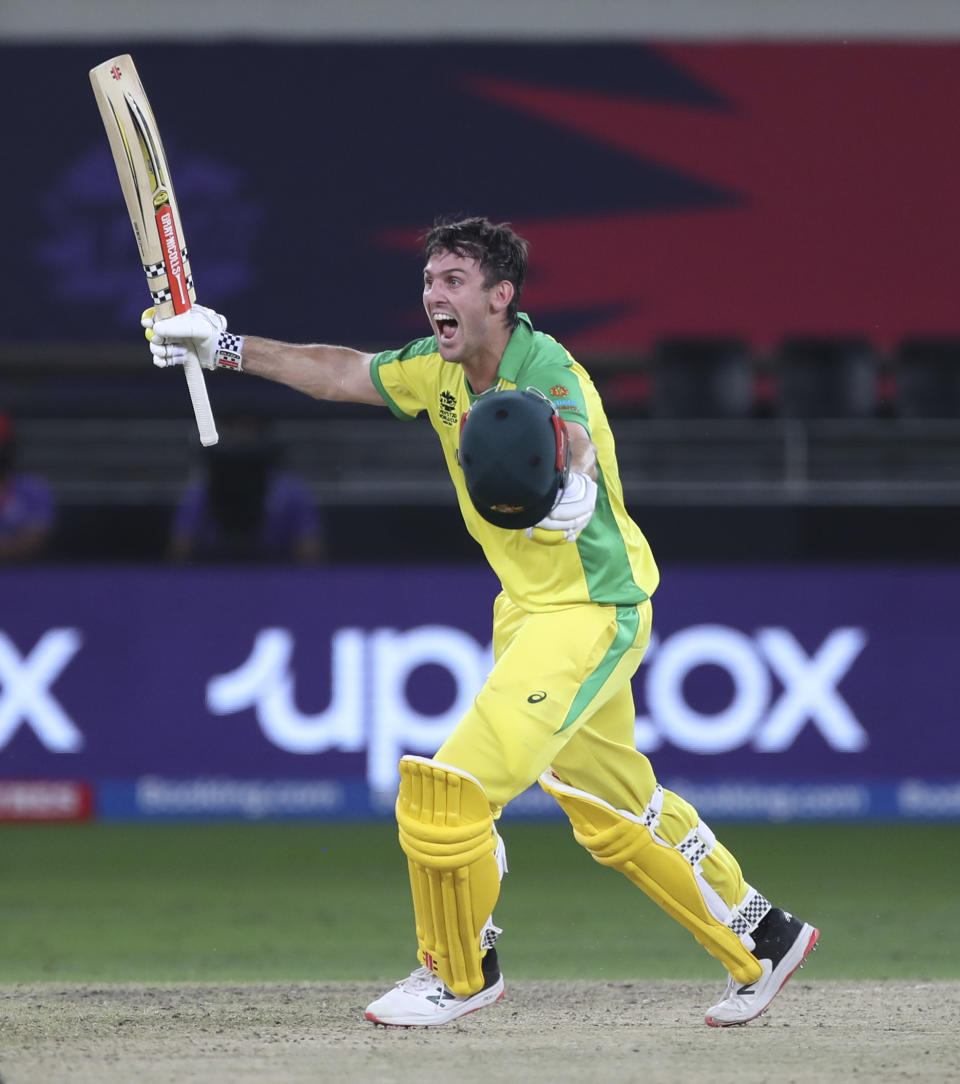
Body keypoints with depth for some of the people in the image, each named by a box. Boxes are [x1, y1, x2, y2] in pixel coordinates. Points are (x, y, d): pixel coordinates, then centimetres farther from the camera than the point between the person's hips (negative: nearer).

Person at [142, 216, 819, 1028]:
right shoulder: (442, 370, 0)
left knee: (451, 790, -14)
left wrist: (569, 486, -68)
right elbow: (343, 374, 13)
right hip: (526, 609, 9)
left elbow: (574, 443, -46)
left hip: (591, 612, -9)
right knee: (613, 814, 18)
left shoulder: (547, 373, -25)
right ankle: (760, 939, 33)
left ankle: (461, 974, 7)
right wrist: (227, 346, 11)